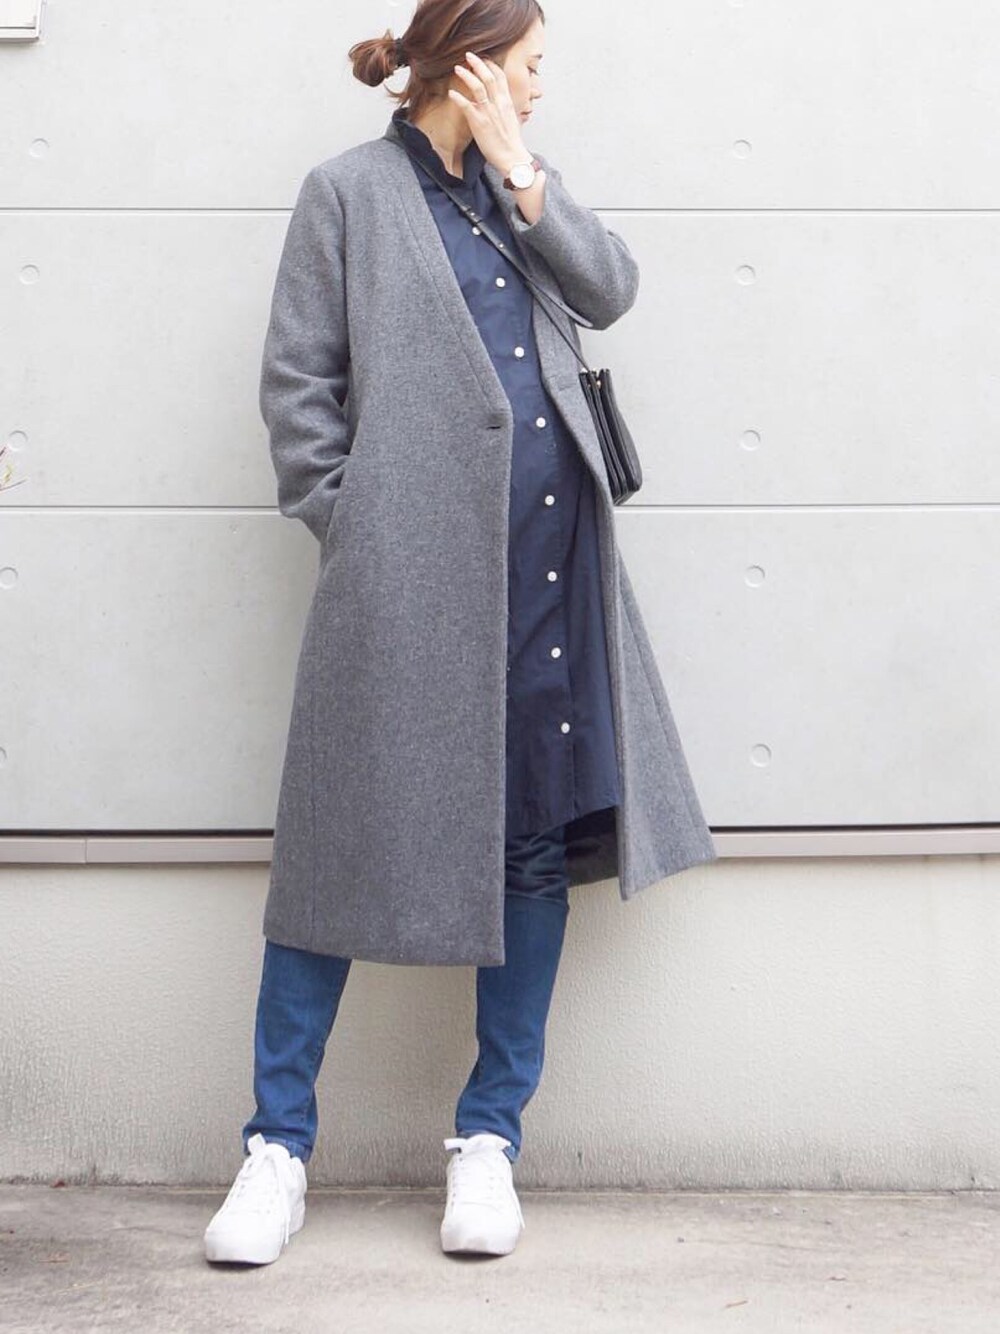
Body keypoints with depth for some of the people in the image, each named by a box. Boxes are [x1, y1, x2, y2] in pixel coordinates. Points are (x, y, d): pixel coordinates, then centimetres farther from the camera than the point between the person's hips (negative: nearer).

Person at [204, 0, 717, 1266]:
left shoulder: (523, 182, 19)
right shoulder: (350, 188, 4)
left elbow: (610, 290, 5)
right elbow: (297, 381, 1)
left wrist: (519, 172, 0)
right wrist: (350, 530, -6)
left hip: (551, 548, 5)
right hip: (414, 558, -5)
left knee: (542, 833, 4)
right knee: (348, 831, -1)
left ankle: (490, 1136, 16)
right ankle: (278, 1142, 11)